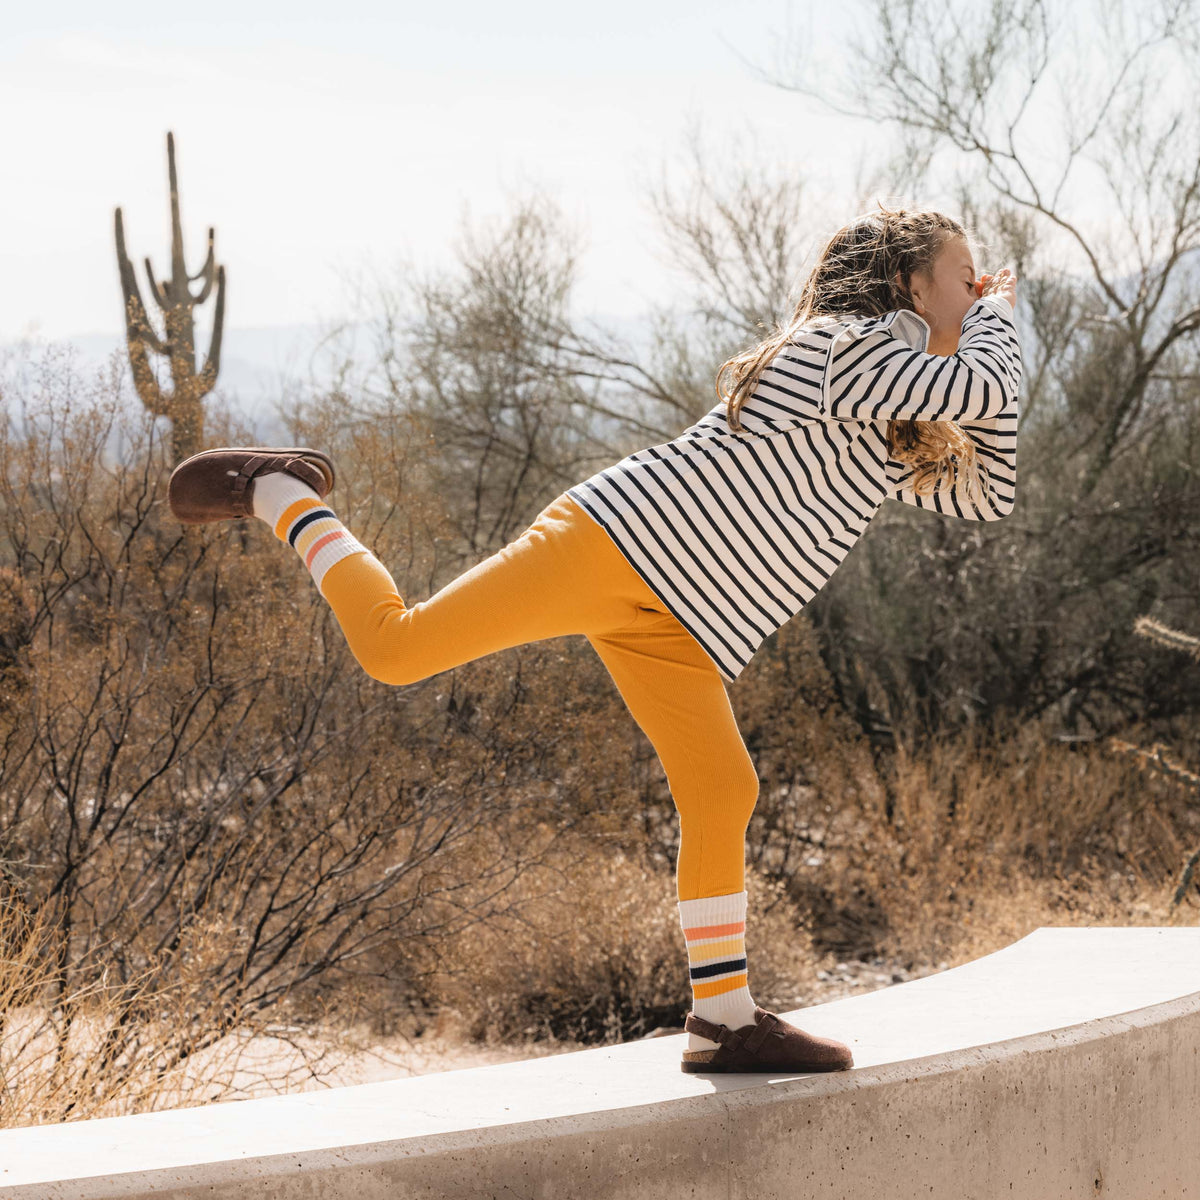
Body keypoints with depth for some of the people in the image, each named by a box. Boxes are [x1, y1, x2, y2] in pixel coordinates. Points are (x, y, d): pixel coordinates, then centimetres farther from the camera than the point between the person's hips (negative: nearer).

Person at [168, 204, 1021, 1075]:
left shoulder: (892, 435, 24)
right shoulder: (847, 345, -6)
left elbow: (985, 495, 29)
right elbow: (983, 391, -18)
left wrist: (988, 346, 18)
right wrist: (995, 321, 4)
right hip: (625, 544, -9)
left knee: (721, 794, 0)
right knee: (395, 648, -12)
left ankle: (724, 1020, 4)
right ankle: (283, 498, 10)